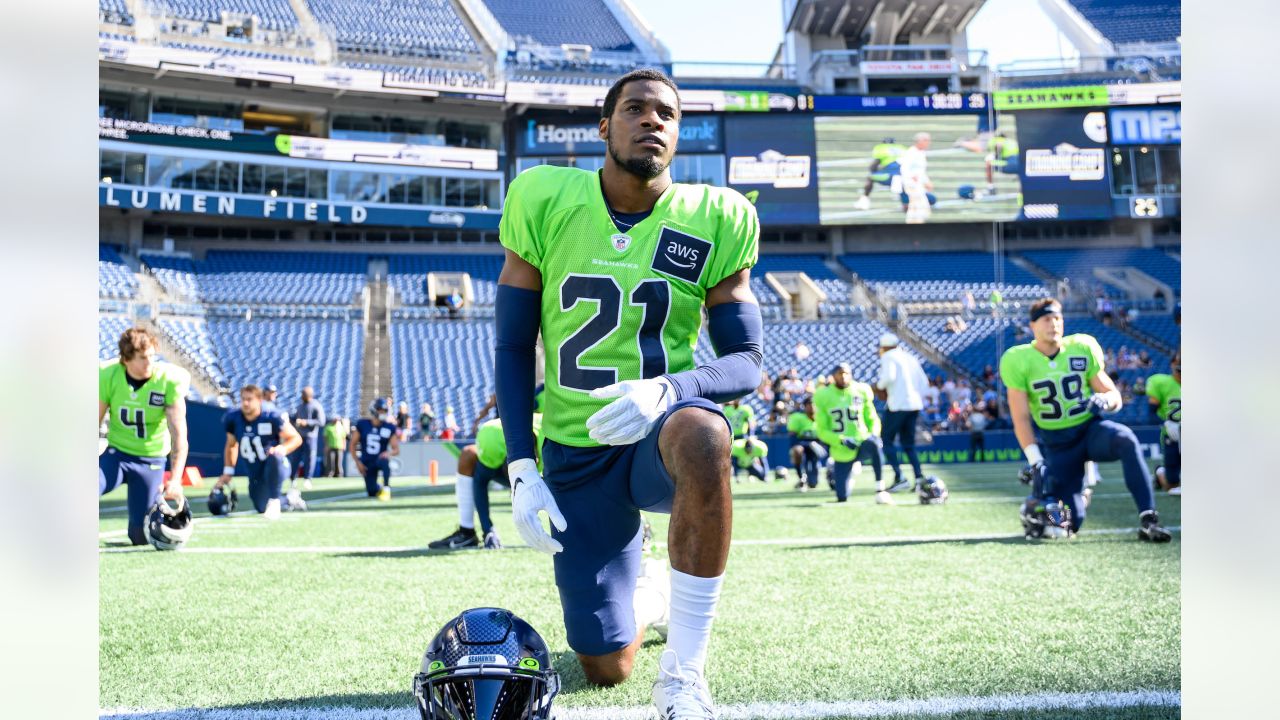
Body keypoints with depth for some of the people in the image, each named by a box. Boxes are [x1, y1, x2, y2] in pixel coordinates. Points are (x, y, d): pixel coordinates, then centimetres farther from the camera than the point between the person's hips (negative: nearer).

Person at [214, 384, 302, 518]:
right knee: (261, 508, 9)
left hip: (276, 468, -5)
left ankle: (274, 501, -25)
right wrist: (227, 472, 5)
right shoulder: (232, 419, -6)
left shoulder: (272, 417, -20)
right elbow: (231, 445, 11)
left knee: (274, 457, -39)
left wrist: (283, 449, -32)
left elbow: (296, 439, -12)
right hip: (255, 475, 5)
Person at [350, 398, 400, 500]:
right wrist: (357, 462, -4)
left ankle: (386, 489, -27)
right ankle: (378, 490, 37)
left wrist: (389, 453, -27)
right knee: (372, 492, -1)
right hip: (367, 463, 1)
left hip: (380, 458, -1)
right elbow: (352, 444, 3)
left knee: (384, 461, -39)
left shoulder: (390, 428, -6)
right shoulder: (362, 424, -6)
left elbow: (396, 449, -4)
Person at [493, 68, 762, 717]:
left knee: (701, 436, -42)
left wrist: (665, 388, -27)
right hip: (576, 451, 2)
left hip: (661, 427, -1)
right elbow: (513, 348, 2)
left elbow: (746, 361, -6)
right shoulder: (544, 202, -3)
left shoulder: (713, 221, -5)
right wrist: (521, 468, -7)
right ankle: (655, 601, 42)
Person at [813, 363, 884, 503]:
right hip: (842, 452, 0)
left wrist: (874, 435, -13)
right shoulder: (823, 396, -3)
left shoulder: (861, 392, 0)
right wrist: (842, 440, -19)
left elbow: (872, 419, 9)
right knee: (842, 498, -2)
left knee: (872, 443, -39)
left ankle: (880, 490, -31)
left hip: (861, 442, 0)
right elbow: (822, 430, -2)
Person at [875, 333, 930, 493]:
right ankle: (919, 477, 1)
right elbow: (924, 382, 17)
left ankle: (899, 477, -9)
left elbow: (889, 377, -19)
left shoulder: (888, 357, -2)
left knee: (886, 440, 1)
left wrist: (879, 386, -1)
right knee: (908, 443, 15)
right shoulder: (911, 358, 20)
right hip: (915, 405, 7)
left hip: (897, 405, -7)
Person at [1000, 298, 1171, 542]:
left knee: (1126, 440, -35)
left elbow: (1114, 395, 3)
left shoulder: (1082, 349, -2)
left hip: (1091, 430, 2)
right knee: (1070, 522, -12)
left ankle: (1148, 520, -31)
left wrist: (1105, 400, -22)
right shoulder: (1018, 361, -8)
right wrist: (1035, 462, -18)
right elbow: (1021, 419, -9)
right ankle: (1035, 506, 23)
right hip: (1057, 444, -2)